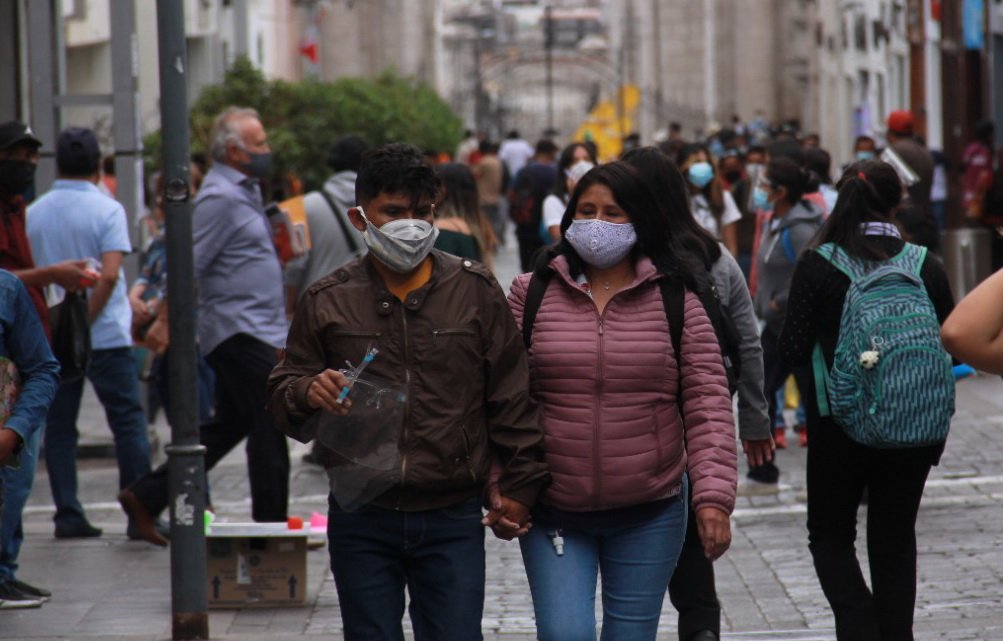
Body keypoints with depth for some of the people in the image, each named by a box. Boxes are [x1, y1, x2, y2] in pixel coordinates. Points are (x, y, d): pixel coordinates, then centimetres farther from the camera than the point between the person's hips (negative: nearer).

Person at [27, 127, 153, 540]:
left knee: (58, 425, 9)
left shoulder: (34, 214, 4)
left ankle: (67, 515, 6)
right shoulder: (107, 210, -7)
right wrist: (86, 318, -13)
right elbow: (109, 274, -17)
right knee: (128, 422, 2)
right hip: (106, 334, -3)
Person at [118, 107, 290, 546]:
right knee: (268, 427, -6)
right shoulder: (219, 197, -15)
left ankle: (146, 497, 14)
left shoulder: (243, 192, 17)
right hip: (240, 331, -10)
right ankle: (272, 524, 1)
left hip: (255, 333, 10)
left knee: (229, 426, 12)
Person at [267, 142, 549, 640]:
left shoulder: (475, 290, 3)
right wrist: (308, 393, -14)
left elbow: (511, 396, 6)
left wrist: (519, 486, 3)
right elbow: (281, 397, 9)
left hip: (452, 521, -1)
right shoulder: (328, 302, 4)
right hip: (361, 522, 1)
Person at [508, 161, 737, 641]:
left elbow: (707, 403, -2)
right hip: (553, 514, 0)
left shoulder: (675, 303, 1)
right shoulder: (532, 295, 1)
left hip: (649, 512, 1)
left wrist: (714, 496, -12)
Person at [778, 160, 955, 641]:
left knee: (830, 532, 13)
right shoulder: (926, 266, -3)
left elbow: (793, 350, -11)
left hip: (840, 424, -2)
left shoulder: (817, 266, -10)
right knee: (895, 539, 15)